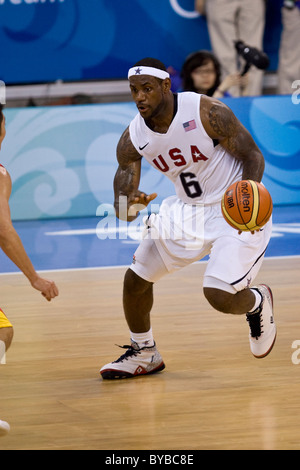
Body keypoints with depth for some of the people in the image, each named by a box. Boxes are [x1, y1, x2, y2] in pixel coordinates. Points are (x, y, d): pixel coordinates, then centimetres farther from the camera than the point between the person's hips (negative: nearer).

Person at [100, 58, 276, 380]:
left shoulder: (207, 112, -24)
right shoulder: (132, 139, -10)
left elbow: (252, 155, -17)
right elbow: (121, 210, -9)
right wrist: (129, 206, -35)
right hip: (187, 209, 6)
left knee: (219, 295, -20)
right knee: (136, 278, 5)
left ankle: (258, 302, 17)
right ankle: (144, 354, 30)